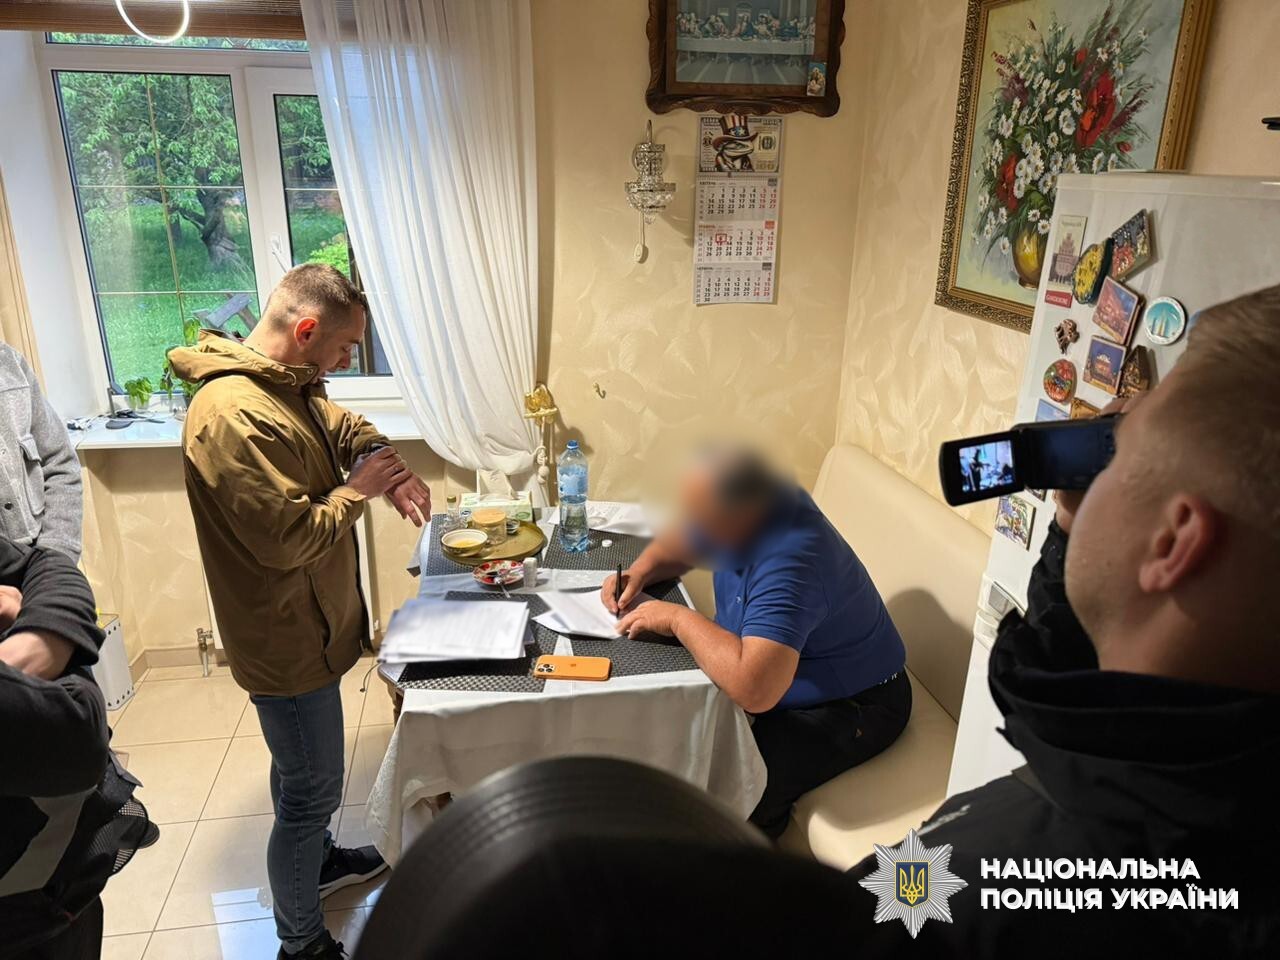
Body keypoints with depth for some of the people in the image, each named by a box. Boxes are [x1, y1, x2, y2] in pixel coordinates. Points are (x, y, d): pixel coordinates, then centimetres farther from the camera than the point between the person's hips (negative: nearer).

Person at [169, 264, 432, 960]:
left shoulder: (288, 385, 3)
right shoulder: (235, 415, -29)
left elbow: (341, 425, 19)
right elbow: (286, 537, -32)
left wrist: (386, 464, -1)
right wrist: (357, 490, -17)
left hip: (305, 620, 10)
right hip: (286, 636, -10)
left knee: (301, 769, 29)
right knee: (311, 791, 6)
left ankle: (318, 860, 51)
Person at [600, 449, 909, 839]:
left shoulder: (788, 561, -36)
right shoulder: (749, 505, -9)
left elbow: (754, 690, -46)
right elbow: (679, 544, 11)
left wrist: (678, 618, -32)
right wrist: (640, 572, -10)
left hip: (850, 705, -8)